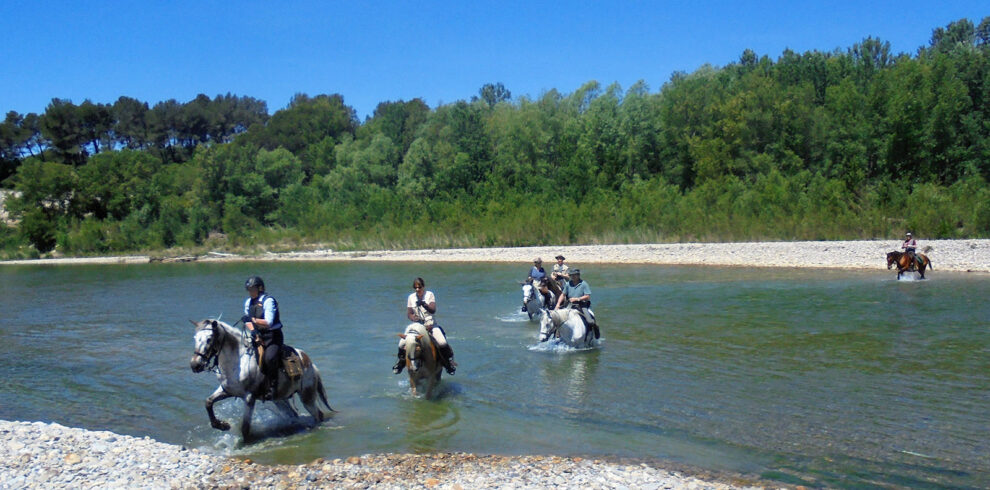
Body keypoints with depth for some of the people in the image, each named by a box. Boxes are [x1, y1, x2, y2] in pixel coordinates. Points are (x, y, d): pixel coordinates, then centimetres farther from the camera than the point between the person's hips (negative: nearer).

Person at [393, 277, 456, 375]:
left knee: (442, 343, -25)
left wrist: (424, 304, -30)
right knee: (401, 344, -13)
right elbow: (408, 313, 5)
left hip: (430, 324, -2)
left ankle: (449, 360, 1)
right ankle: (401, 361, 16)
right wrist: (413, 317, -18)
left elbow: (433, 310, -13)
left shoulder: (430, 294, -2)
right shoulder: (411, 297, 5)